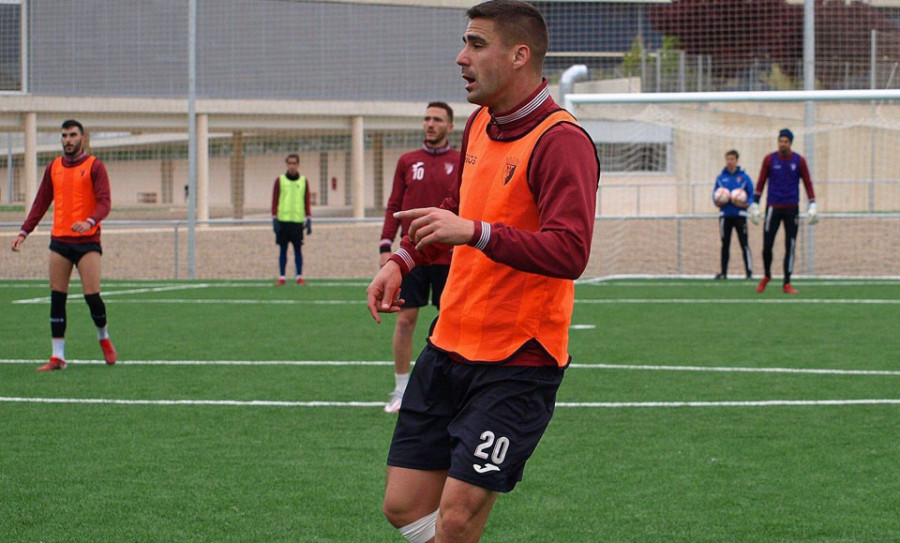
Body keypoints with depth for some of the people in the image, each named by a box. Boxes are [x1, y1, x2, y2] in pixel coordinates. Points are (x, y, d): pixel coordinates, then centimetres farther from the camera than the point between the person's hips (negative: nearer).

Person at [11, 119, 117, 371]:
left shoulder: (94, 166, -2)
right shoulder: (53, 168, 12)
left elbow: (104, 202, -11)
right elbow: (41, 203, 16)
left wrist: (90, 222, -30)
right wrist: (24, 231, 6)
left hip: (87, 240, -4)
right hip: (59, 240, 4)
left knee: (91, 295, -9)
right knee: (57, 298, 0)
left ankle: (104, 338, 20)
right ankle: (58, 357, 3)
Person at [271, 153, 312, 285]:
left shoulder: (303, 181, 8)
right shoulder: (280, 180, 4)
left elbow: (307, 202, 9)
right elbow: (274, 201, 4)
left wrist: (309, 220, 1)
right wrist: (274, 219, -4)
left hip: (298, 220, 0)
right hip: (283, 220, 0)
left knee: (298, 249, 1)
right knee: (283, 250, 2)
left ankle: (299, 277, 4)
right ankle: (282, 277, 6)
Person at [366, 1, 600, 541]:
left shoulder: (561, 142, -17)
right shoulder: (480, 125, 11)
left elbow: (570, 253, -29)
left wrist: (475, 232, -35)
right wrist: (402, 262, 15)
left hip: (517, 362, -8)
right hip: (450, 348, 8)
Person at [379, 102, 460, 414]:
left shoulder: (461, 164, 4)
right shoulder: (408, 162, 9)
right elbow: (394, 206, 9)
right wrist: (385, 246, -1)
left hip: (448, 257, -1)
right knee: (405, 319, 0)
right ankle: (401, 390, 7)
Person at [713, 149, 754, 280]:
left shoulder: (744, 177, 3)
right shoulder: (720, 178, 11)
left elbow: (751, 196, 2)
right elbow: (715, 196, 14)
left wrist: (744, 204, -16)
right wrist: (718, 202, -8)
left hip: (740, 214, -3)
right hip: (725, 215, 3)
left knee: (744, 243, -8)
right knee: (725, 244, 5)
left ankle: (749, 271, -8)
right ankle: (723, 272, 10)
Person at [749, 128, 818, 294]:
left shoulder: (799, 161, 2)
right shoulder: (769, 159, 1)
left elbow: (808, 183, 6)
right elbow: (761, 182, 6)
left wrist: (812, 205, 0)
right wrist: (755, 204, 2)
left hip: (792, 209, 0)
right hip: (773, 207, 0)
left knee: (790, 246, -2)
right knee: (767, 245, -3)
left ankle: (787, 284, 3)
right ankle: (767, 276, 21)